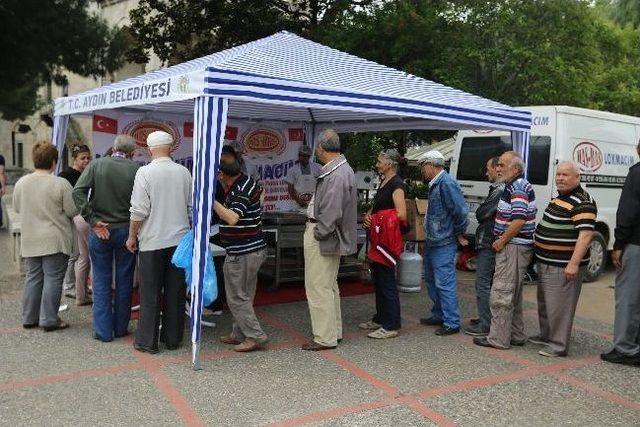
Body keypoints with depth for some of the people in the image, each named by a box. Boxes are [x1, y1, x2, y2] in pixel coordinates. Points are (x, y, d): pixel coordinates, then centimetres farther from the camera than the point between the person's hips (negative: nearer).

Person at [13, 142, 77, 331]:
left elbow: (17, 208, 13)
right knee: (53, 278, 1)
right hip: (55, 240, -5)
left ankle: (29, 318, 21)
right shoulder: (61, 184, -14)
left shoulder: (21, 183, 1)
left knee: (33, 277, 14)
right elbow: (73, 211, -10)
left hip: (29, 240, 5)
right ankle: (49, 320, 5)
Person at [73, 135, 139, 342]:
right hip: (126, 230, 0)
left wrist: (93, 220, -11)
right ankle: (120, 328, 21)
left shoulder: (96, 165, -4)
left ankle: (103, 331, 13)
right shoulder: (136, 169, -9)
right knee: (124, 281, 11)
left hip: (100, 230, 1)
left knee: (101, 281, 9)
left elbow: (78, 192, -13)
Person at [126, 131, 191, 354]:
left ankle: (147, 341, 12)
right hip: (180, 239, 4)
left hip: (152, 241, -3)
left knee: (150, 293, 5)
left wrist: (132, 236, 2)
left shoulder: (145, 172, -10)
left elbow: (139, 210, -11)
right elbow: (191, 207, 9)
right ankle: (173, 338, 20)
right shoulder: (183, 172, 2)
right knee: (175, 292, 10)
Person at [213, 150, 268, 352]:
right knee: (244, 296, 18)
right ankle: (239, 334, 29)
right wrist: (224, 185, 15)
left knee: (236, 298, 1)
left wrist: (212, 200, -28)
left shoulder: (241, 191, -21)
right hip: (253, 250, 10)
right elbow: (232, 204, 26)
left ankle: (255, 336, 6)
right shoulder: (245, 181, 9)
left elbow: (232, 218, -34)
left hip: (242, 254, -10)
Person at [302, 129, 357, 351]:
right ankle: (334, 331, 32)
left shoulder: (335, 175, -23)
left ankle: (325, 338, 8)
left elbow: (331, 213, -25)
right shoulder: (343, 168, 12)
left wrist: (318, 234, -16)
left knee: (318, 287, -2)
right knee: (329, 286, 19)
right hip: (329, 236, 11)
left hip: (322, 239, -11)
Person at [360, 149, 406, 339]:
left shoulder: (396, 184, -13)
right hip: (378, 237, 10)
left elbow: (401, 215, -20)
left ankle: (391, 326, 1)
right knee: (378, 280, 16)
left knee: (387, 281, -6)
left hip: (388, 238, -10)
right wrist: (368, 216, 4)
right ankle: (380, 319, 27)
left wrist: (379, 221, -10)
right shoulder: (384, 183, 16)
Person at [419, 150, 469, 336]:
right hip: (432, 242, 11)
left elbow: (461, 211, -23)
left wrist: (459, 235, -11)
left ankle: (451, 323, 3)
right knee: (431, 280, 19)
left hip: (444, 245, -11)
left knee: (444, 283, -6)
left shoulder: (447, 184, -19)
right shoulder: (435, 184, 13)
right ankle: (438, 315, 32)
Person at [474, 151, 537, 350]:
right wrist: (502, 240, 17)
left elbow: (519, 220, -26)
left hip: (514, 247, -11)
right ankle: (516, 335, 26)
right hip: (512, 246, 11)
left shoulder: (519, 187, -17)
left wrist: (501, 241, -16)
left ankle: (498, 339, 1)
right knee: (513, 294, 17)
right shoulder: (514, 186, 16)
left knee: (501, 294, -5)